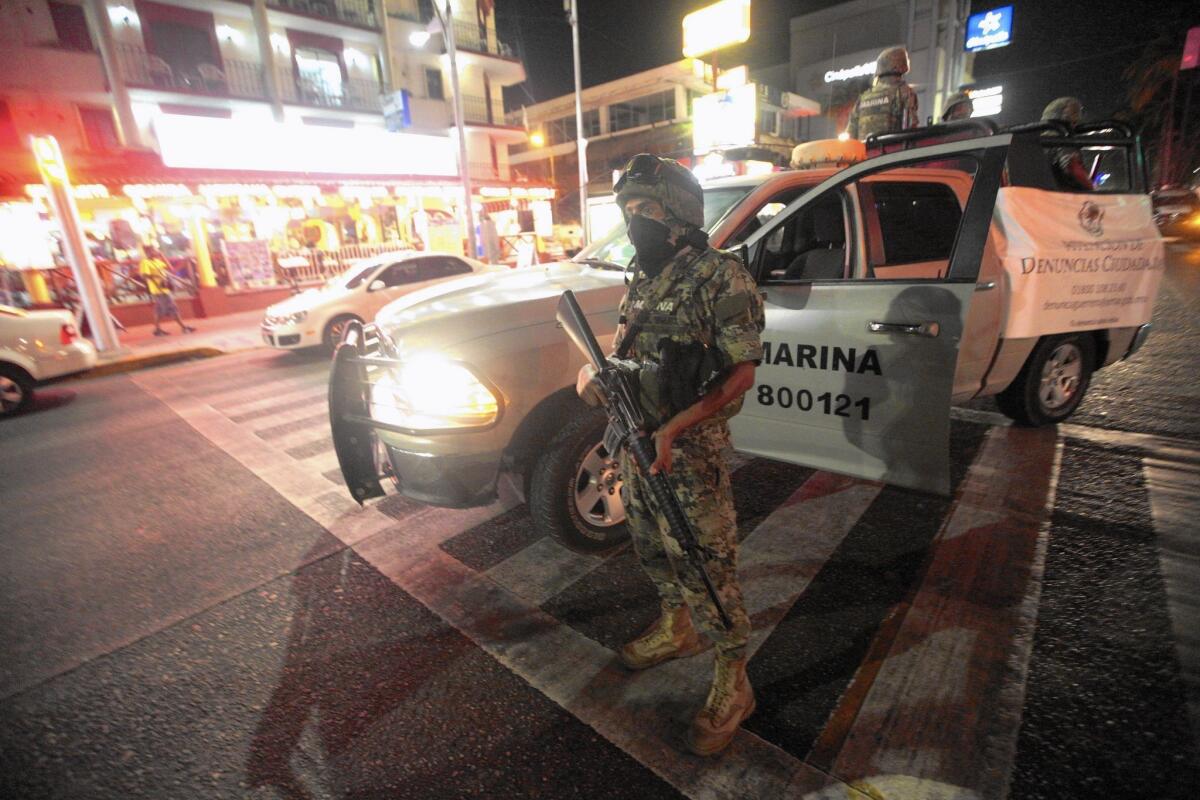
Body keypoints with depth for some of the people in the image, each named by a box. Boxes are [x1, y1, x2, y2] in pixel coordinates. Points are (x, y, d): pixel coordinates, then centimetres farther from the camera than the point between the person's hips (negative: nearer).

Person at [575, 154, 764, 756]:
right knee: (655, 551, 23)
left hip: (689, 451, -8)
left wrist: (674, 428, -27)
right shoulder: (644, 276, 11)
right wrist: (593, 372, -3)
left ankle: (732, 685, 25)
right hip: (636, 441, 8)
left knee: (705, 567, 3)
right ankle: (677, 629, 48)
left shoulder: (719, 277, -14)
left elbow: (741, 373, -17)